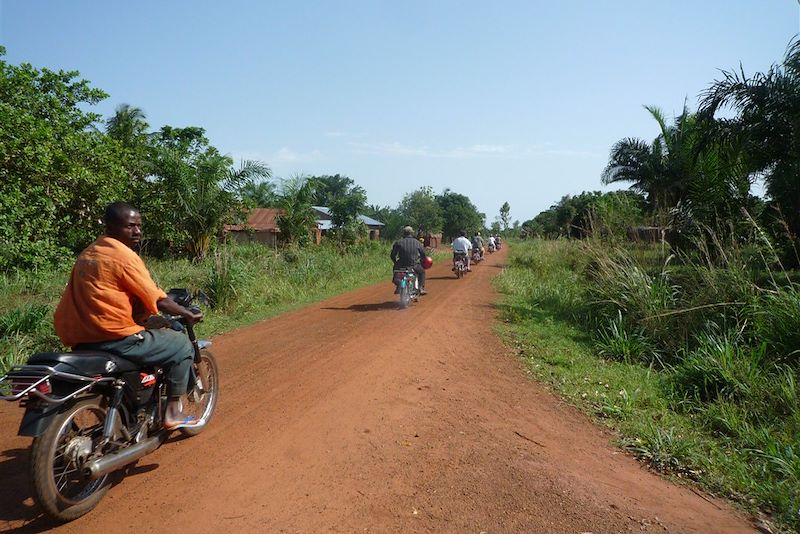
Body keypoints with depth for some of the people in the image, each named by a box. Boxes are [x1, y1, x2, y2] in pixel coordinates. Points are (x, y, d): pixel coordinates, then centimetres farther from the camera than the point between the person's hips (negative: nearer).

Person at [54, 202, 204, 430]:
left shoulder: (89, 252, 15)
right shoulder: (123, 255, -13)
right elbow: (158, 300, -12)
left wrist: (143, 313, 31)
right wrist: (189, 315, 2)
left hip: (80, 339, 10)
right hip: (116, 338, -10)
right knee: (183, 346, 4)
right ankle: (172, 413, 8)